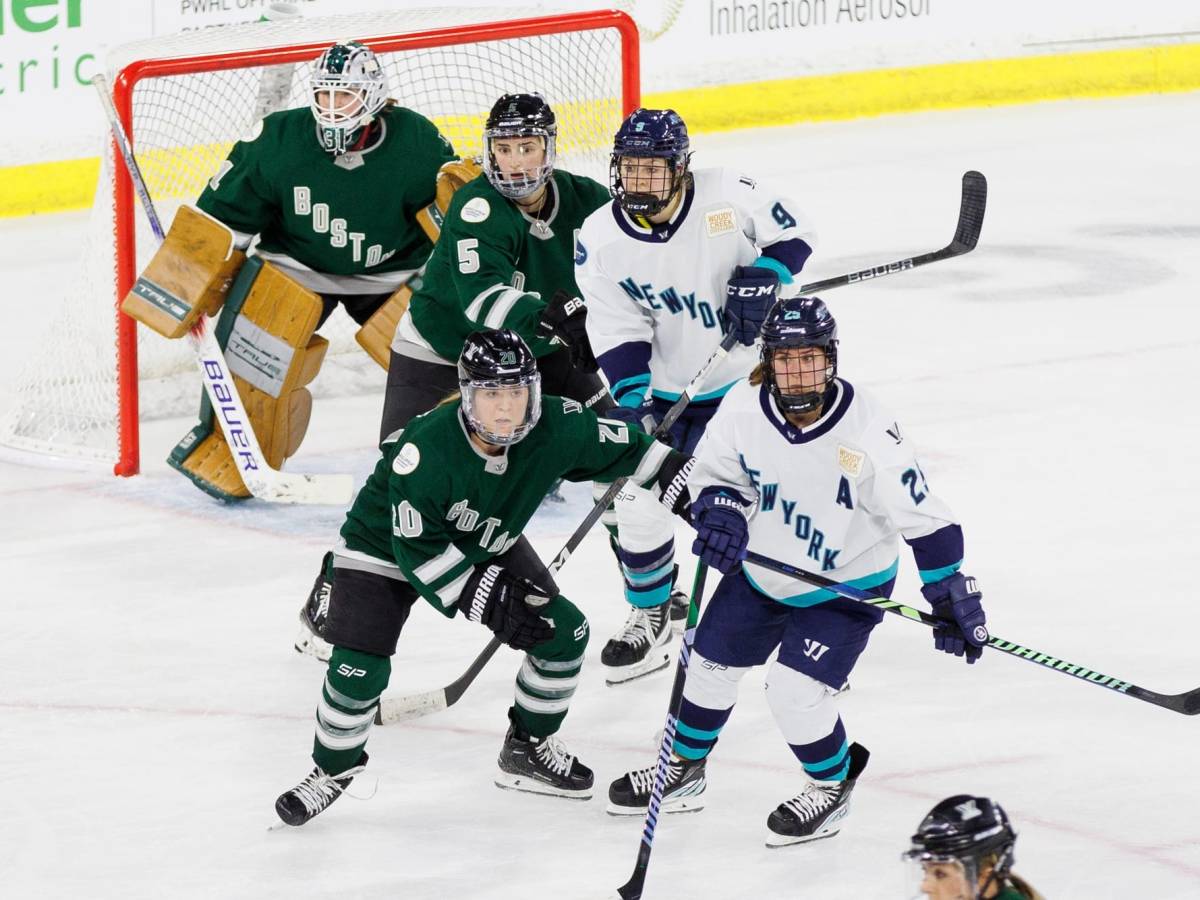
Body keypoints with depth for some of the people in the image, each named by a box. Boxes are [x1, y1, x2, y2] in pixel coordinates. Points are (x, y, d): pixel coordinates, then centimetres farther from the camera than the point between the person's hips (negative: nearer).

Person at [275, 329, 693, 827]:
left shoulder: (557, 428, -25)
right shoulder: (427, 450, -39)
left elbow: (619, 446, -3)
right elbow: (419, 552, -31)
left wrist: (673, 472, -11)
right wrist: (489, 599, -31)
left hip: (485, 545, 5)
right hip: (387, 546, -5)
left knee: (564, 631, -2)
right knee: (359, 668, -17)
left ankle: (528, 749, 20)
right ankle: (333, 768, 11)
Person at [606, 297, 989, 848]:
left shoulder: (869, 432, -29)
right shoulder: (743, 409, -19)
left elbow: (923, 517, -21)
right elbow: (714, 473, -1)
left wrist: (953, 597, -20)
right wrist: (718, 512, -24)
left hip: (846, 583, -5)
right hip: (761, 570, 5)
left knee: (797, 691, -15)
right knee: (711, 668, 15)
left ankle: (832, 787, 13)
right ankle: (683, 772, 41)